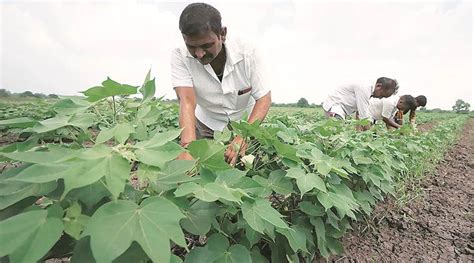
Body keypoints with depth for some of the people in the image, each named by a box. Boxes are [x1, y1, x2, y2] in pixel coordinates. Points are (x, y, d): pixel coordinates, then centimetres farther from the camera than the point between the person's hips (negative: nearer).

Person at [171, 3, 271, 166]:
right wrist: (188, 146, -51)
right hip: (206, 125, 1)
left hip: (246, 123, 0)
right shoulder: (180, 57, -23)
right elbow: (187, 101, -34)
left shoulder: (248, 54, -24)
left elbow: (264, 98, -24)